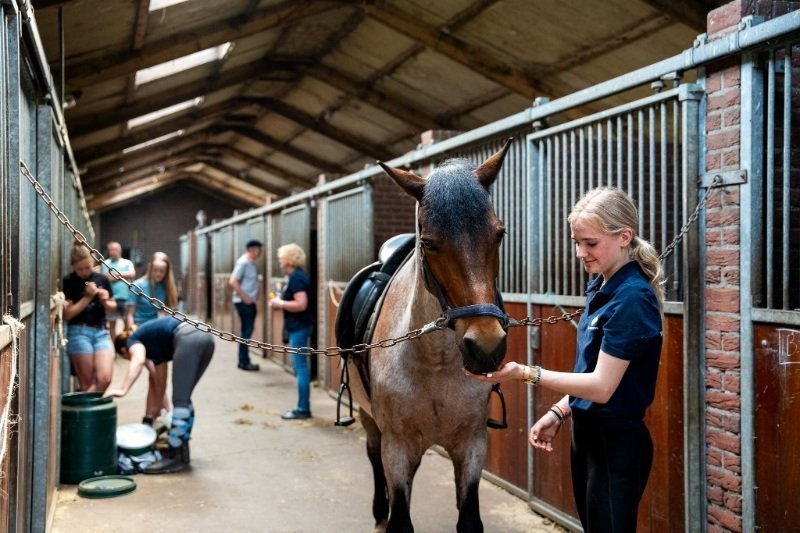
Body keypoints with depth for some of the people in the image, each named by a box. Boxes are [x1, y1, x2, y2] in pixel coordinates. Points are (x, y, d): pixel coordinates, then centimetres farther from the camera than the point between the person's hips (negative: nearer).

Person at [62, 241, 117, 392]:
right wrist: (87, 297, -13)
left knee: (105, 378, -13)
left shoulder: (101, 279, 8)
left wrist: (105, 301, -4)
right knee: (87, 383, 1)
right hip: (79, 332, -3)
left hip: (101, 331, 3)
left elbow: (113, 306, 19)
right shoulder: (68, 282, -3)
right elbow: (67, 314, -8)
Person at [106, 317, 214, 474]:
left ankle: (174, 457, -3)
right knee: (184, 400, 16)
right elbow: (161, 381, 43)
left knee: (180, 401, -5)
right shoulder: (153, 344, 36)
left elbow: (138, 360, -10)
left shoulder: (133, 341, 16)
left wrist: (123, 389, -19)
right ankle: (182, 453, 21)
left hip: (188, 339, -8)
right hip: (205, 336, 8)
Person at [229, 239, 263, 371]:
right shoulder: (243, 262, -15)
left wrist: (258, 288, 6)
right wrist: (245, 297, -18)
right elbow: (232, 282, -21)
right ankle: (244, 362, 2)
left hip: (250, 302, 9)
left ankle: (244, 361, 20)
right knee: (247, 331, -5)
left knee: (247, 331, 12)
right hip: (243, 302, -9)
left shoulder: (251, 263, 12)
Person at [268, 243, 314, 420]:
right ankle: (303, 407, 19)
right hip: (297, 327, 10)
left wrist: (280, 303, -13)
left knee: (301, 366, -6)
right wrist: (280, 301, 10)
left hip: (299, 327, -10)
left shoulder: (296, 278, -17)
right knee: (301, 366, 13)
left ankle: (303, 409, -2)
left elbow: (301, 304, -25)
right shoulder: (297, 276, 14)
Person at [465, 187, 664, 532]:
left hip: (616, 443, -9)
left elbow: (602, 386, -24)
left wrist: (525, 373, -28)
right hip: (587, 433, 9)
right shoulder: (600, 288, 6)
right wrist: (559, 413, 7)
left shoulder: (632, 297, -21)